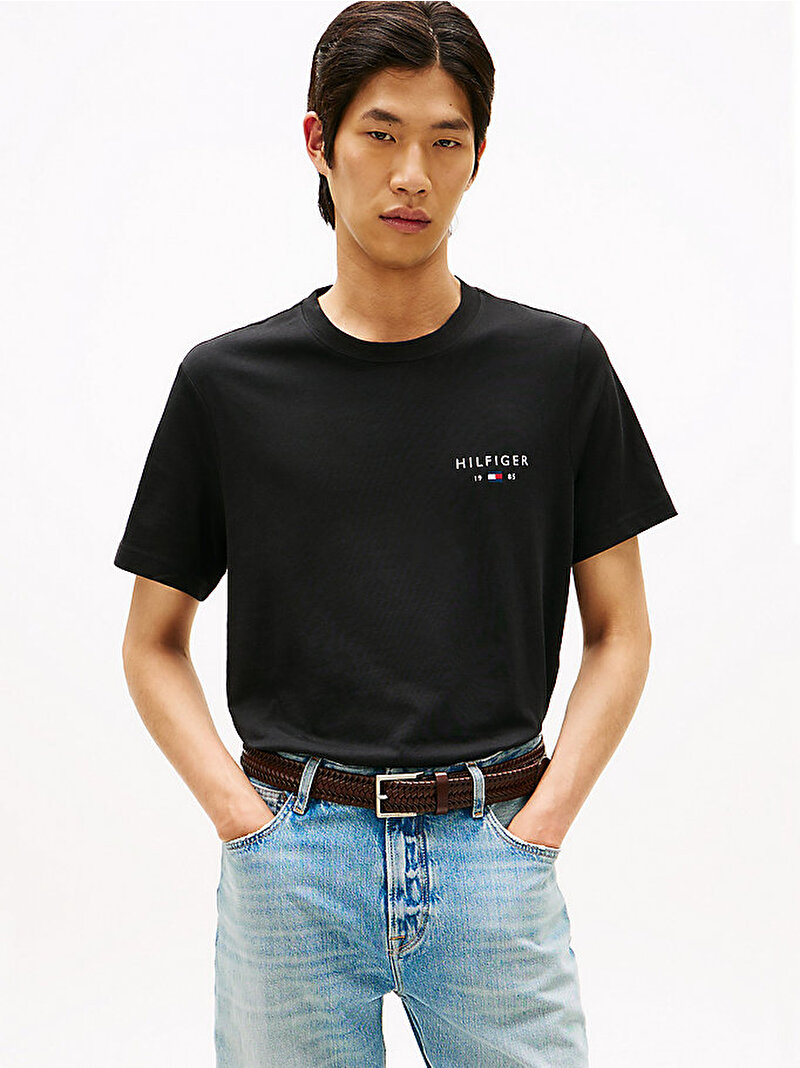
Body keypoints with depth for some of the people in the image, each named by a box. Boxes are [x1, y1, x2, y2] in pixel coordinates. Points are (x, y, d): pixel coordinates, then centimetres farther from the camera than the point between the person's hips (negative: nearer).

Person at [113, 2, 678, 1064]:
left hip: (494, 850, 0)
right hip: (289, 857, 0)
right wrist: (241, 813, -4)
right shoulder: (229, 381, 1)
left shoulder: (560, 366, 1)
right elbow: (154, 640, 7)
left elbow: (620, 630, 5)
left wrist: (542, 821, -5)